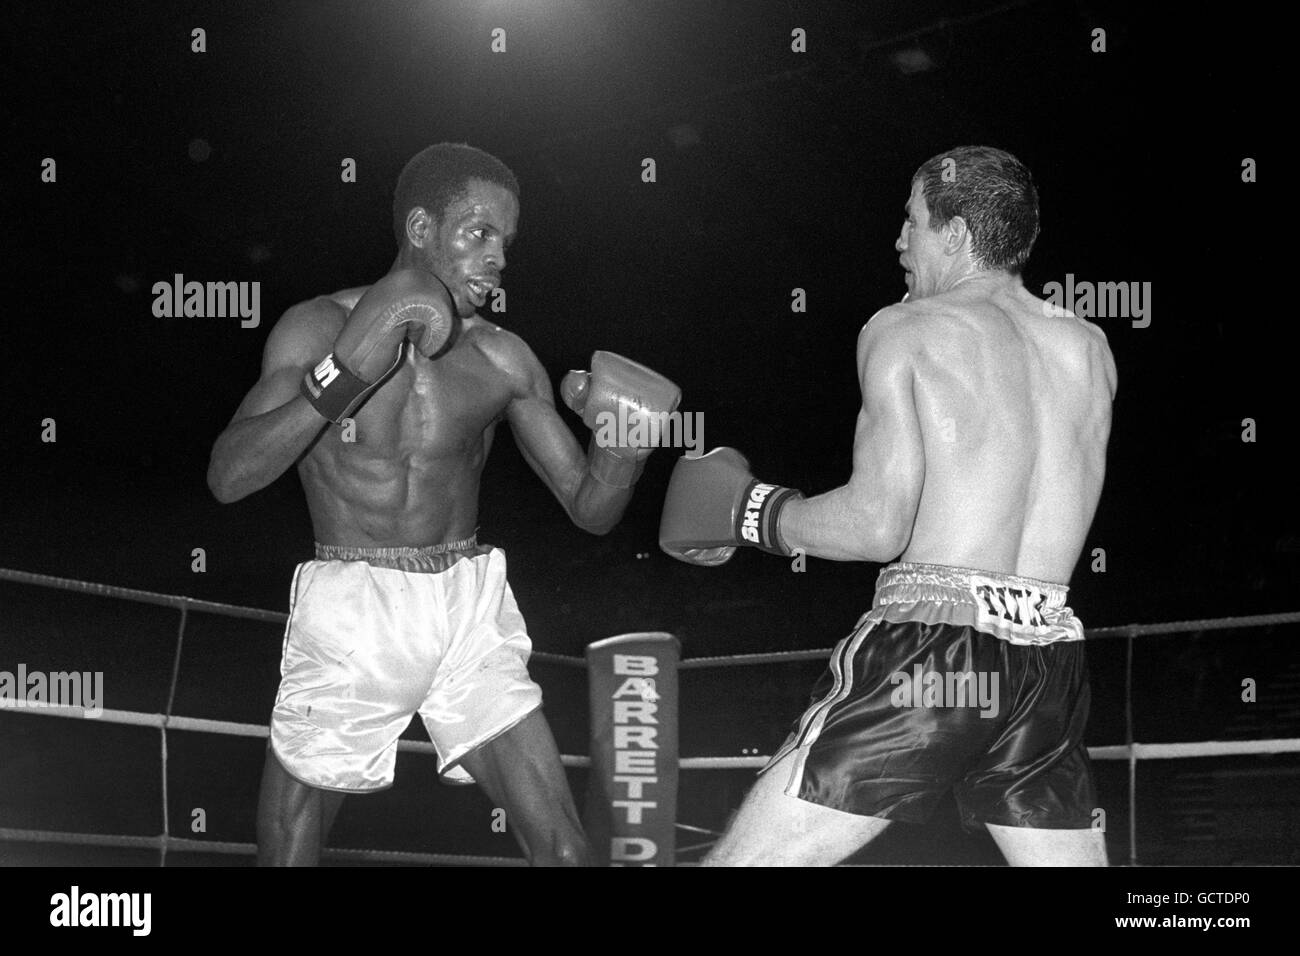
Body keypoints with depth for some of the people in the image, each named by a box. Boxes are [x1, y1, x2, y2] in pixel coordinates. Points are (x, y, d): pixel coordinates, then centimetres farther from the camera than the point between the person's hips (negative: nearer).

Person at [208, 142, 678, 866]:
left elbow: (590, 508, 5)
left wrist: (621, 439, -17)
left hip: (470, 613, 2)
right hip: (350, 610, -2)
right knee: (287, 850, 9)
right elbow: (228, 476, -16)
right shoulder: (318, 329, -5)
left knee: (564, 849, -3)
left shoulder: (502, 360, 2)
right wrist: (345, 376, -26)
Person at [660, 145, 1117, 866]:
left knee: (742, 860, -1)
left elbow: (878, 526, -10)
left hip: (930, 649, -5)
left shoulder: (905, 330, 1)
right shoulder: (1090, 349, 14)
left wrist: (754, 513, 7)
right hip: (1050, 655, 6)